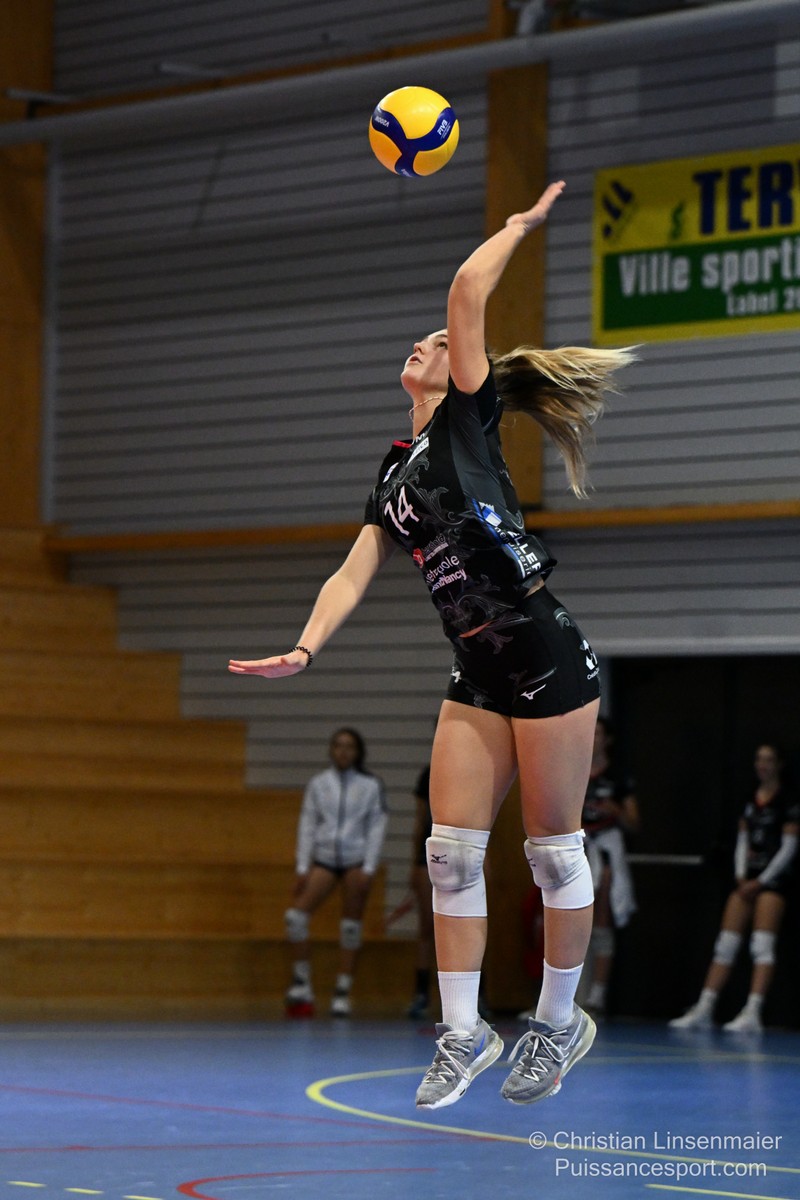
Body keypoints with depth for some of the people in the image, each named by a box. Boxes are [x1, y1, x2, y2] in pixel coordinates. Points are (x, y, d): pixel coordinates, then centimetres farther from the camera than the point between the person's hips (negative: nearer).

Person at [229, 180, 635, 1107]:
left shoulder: (468, 420, -1)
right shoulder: (395, 479, 19)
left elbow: (468, 291, -11)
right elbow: (354, 574, 13)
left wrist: (521, 224, 1)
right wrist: (304, 650, -1)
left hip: (546, 657, -7)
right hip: (478, 675, 7)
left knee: (553, 849, 1)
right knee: (451, 851, 2)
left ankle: (559, 1021, 13)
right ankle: (462, 1033, 9)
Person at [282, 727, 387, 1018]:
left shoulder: (371, 786, 4)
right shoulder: (317, 784, 8)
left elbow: (376, 828, 1)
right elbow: (306, 825, 7)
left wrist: (369, 869, -8)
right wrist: (302, 867, 0)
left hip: (356, 860, -1)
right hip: (324, 859, 1)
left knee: (351, 927, 0)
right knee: (296, 915, -14)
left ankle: (342, 993, 5)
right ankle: (301, 983, -4)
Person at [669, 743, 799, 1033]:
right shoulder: (750, 801, 15)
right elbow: (742, 841, 15)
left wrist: (761, 882, -10)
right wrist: (741, 876, 0)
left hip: (772, 879, -6)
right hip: (748, 879, 6)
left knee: (762, 944, -15)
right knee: (726, 943, 2)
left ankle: (752, 1014, -21)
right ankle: (703, 1009, 1)